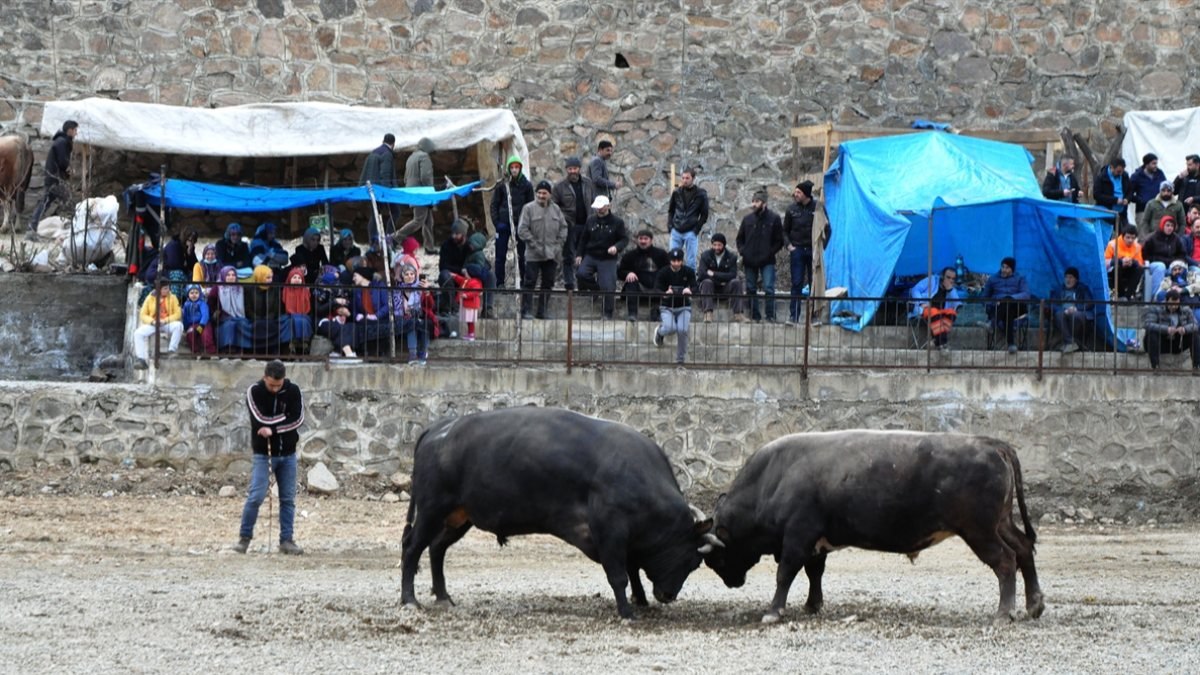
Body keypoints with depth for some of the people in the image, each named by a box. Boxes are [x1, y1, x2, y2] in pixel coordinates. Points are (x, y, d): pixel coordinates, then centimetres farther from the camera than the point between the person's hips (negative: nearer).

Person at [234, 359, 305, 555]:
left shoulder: (293, 391, -2)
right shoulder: (254, 392, -9)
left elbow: (298, 419, -11)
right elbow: (261, 420, -19)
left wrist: (273, 429, -18)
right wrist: (285, 416, -11)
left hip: (287, 454, 3)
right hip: (263, 453, -3)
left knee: (288, 499, 4)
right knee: (256, 496, -10)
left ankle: (287, 540, 10)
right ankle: (244, 537, 3)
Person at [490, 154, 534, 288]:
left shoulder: (526, 185, 3)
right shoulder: (502, 185, 2)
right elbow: (494, 204, 6)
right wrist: (496, 222, -4)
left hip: (520, 223, 0)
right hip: (504, 224, 0)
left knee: (521, 256, 4)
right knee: (500, 255, 0)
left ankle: (521, 282, 11)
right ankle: (499, 283, 6)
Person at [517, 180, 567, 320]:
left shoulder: (556, 209, 9)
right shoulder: (529, 208, -4)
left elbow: (563, 227, 13)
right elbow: (522, 230, -8)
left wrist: (559, 245, 1)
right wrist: (535, 245, -13)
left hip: (552, 255, 5)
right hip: (534, 255, -5)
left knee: (548, 283, 8)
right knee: (530, 282, -4)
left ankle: (542, 311, 17)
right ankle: (525, 311, 1)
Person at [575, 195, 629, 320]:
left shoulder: (617, 222, -3)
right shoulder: (591, 220, 6)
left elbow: (625, 239, 0)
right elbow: (583, 238, 14)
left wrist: (617, 247, -20)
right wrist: (579, 254, 9)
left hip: (608, 259, -3)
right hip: (590, 256, 3)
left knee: (608, 287, -8)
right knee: (581, 274, -24)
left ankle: (608, 314, 4)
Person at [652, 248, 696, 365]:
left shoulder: (689, 272, -3)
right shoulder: (663, 273, -6)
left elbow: (694, 287, -9)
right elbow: (657, 290, -12)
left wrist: (689, 291, -34)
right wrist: (665, 293, -35)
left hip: (684, 307, 1)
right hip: (667, 307, -1)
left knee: (682, 330, -20)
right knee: (670, 328, -25)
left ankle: (680, 359, -2)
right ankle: (659, 331, 15)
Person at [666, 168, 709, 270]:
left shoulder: (701, 194, -4)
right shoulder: (677, 192, 4)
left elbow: (704, 215, 0)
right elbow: (670, 211, 14)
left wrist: (696, 229, -7)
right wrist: (670, 226, 3)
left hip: (691, 233, -3)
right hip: (676, 232, 3)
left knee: (691, 262, 0)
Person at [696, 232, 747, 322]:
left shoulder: (732, 257, -1)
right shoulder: (706, 256, -2)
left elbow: (732, 275, -15)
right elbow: (701, 275, -16)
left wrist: (714, 274, -20)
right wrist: (720, 280, -18)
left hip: (725, 289, 1)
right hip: (711, 288, -1)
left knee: (736, 282, -27)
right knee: (706, 282, -33)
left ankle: (738, 313, -30)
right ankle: (707, 314, -42)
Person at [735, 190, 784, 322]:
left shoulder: (773, 219, -1)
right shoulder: (748, 219, 10)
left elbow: (779, 241, 1)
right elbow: (740, 238, 19)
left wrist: (770, 252, -10)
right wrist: (742, 251, 2)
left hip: (767, 261, -4)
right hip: (750, 261, 4)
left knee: (769, 289, -11)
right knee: (751, 289, 7)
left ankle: (770, 316, -8)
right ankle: (754, 316, 14)